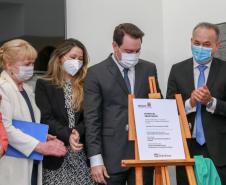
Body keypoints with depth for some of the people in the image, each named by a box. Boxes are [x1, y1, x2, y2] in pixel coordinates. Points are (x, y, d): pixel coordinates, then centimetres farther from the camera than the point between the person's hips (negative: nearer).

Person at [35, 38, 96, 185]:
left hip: (82, 153, 2)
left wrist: (78, 132, -16)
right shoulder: (44, 85, 3)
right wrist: (68, 136, -19)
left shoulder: (85, 86, 9)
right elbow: (46, 118, -6)